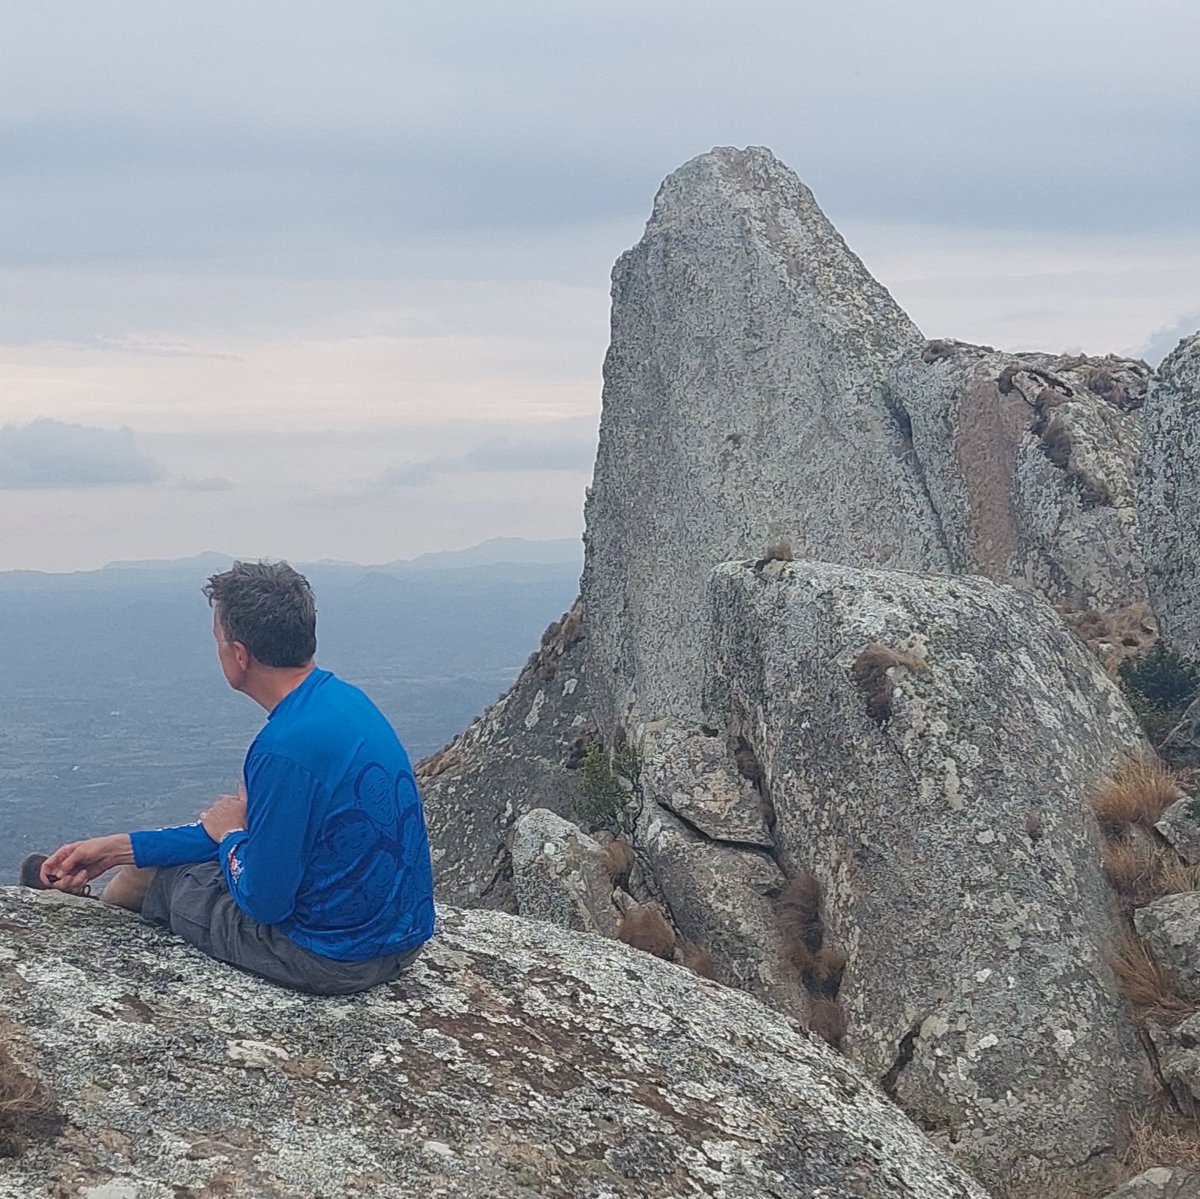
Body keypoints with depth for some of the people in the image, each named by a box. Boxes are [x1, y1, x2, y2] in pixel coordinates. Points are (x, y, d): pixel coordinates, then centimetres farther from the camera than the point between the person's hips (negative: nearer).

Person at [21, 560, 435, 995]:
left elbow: (264, 901, -22)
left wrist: (228, 835, 1)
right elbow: (264, 830, 12)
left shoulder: (287, 748, -28)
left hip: (333, 961, -8)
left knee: (156, 873, 15)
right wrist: (117, 847, 13)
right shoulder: (342, 698, 3)